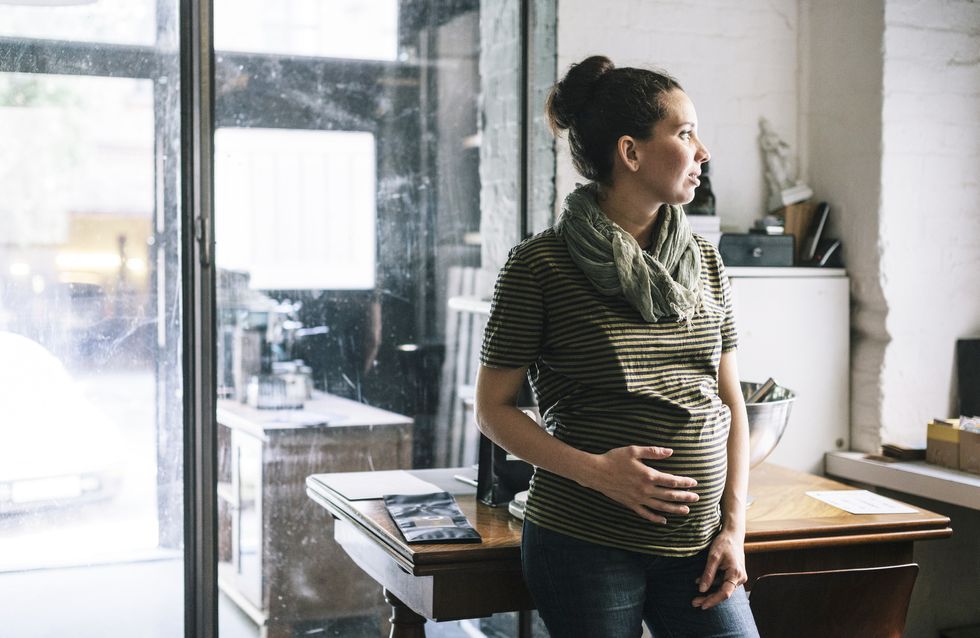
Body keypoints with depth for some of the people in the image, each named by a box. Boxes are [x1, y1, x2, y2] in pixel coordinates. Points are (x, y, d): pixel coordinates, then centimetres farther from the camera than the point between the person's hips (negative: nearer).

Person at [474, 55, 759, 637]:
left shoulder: (705, 262, 8)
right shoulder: (540, 265, -7)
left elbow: (731, 400, 11)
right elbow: (494, 407, -4)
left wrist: (734, 526, 2)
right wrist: (594, 470, -17)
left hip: (696, 549, 4)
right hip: (584, 546, -4)